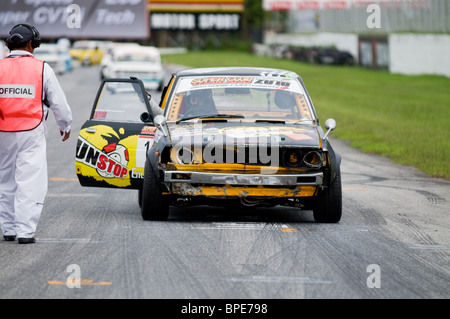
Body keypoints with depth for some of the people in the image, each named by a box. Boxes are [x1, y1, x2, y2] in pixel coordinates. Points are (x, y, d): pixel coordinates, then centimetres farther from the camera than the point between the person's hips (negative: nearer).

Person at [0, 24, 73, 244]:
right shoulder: (42, 69, -4)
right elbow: (58, 101, 4)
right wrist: (65, 126, 21)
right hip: (32, 134, -2)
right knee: (30, 182, -2)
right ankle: (25, 231, -9)